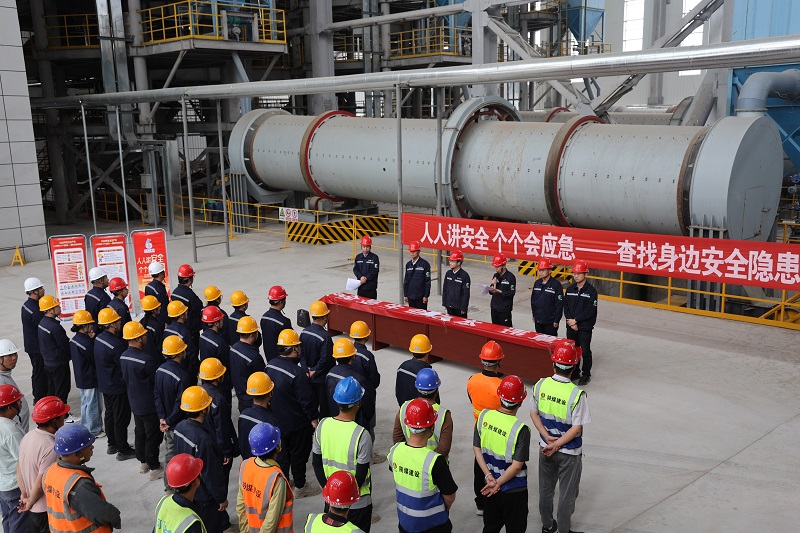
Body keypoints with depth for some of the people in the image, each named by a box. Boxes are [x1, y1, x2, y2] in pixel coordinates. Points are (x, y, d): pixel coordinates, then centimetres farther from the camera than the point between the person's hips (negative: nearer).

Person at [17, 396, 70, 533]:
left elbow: (19, 468, 7)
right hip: (47, 511, -8)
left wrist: (24, 495, 10)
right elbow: (40, 485, -25)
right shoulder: (51, 448, -29)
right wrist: (30, 502, -9)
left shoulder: (28, 436, -3)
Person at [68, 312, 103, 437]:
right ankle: (94, 431, 17)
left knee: (85, 403, 21)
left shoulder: (73, 340, 1)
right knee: (92, 405, 5)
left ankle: (85, 428, 33)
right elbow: (96, 360, -19)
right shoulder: (86, 343, -26)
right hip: (90, 379, -9)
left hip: (81, 378, 9)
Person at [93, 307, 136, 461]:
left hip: (105, 385, 9)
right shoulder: (116, 345, -29)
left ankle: (112, 444, 36)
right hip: (118, 387, -9)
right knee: (121, 419, 4)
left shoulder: (98, 339, -1)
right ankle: (123, 450, 15)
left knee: (110, 414, 21)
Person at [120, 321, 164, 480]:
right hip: (150, 406, -8)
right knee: (153, 437, 6)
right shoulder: (146, 360, -29)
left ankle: (143, 463, 37)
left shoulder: (123, 357, -4)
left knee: (139, 433, 21)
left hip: (134, 403, 8)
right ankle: (155, 469, 17)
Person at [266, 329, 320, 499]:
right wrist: (314, 419, -11)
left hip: (277, 420, 7)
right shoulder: (297, 373, -29)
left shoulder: (270, 366, -6)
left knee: (282, 452, 23)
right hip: (297, 424, -7)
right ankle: (300, 487, 24)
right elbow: (307, 400, -24)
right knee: (299, 454, 10)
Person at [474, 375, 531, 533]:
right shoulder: (521, 429, -25)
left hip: (490, 487, 5)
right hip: (514, 490, -4)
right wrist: (498, 483, -12)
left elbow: (476, 448, -4)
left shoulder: (484, 416, -10)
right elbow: (517, 465, -22)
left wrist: (489, 476, -5)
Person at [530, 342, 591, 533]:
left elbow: (534, 414, -5)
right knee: (567, 494, 14)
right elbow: (577, 428, -22)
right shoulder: (577, 394, -24)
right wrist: (555, 445, -15)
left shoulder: (540, 385, -13)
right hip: (569, 453, -4)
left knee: (545, 489, 23)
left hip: (545, 448, 4)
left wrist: (549, 440, -7)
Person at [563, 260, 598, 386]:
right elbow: (565, 307, 6)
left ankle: (586, 375, 16)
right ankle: (575, 373, 26)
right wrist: (570, 321, -8)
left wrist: (576, 320, -14)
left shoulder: (591, 290, -10)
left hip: (585, 327, -5)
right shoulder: (570, 289, 6)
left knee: (585, 352, 3)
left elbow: (590, 311, -14)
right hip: (571, 327, 5)